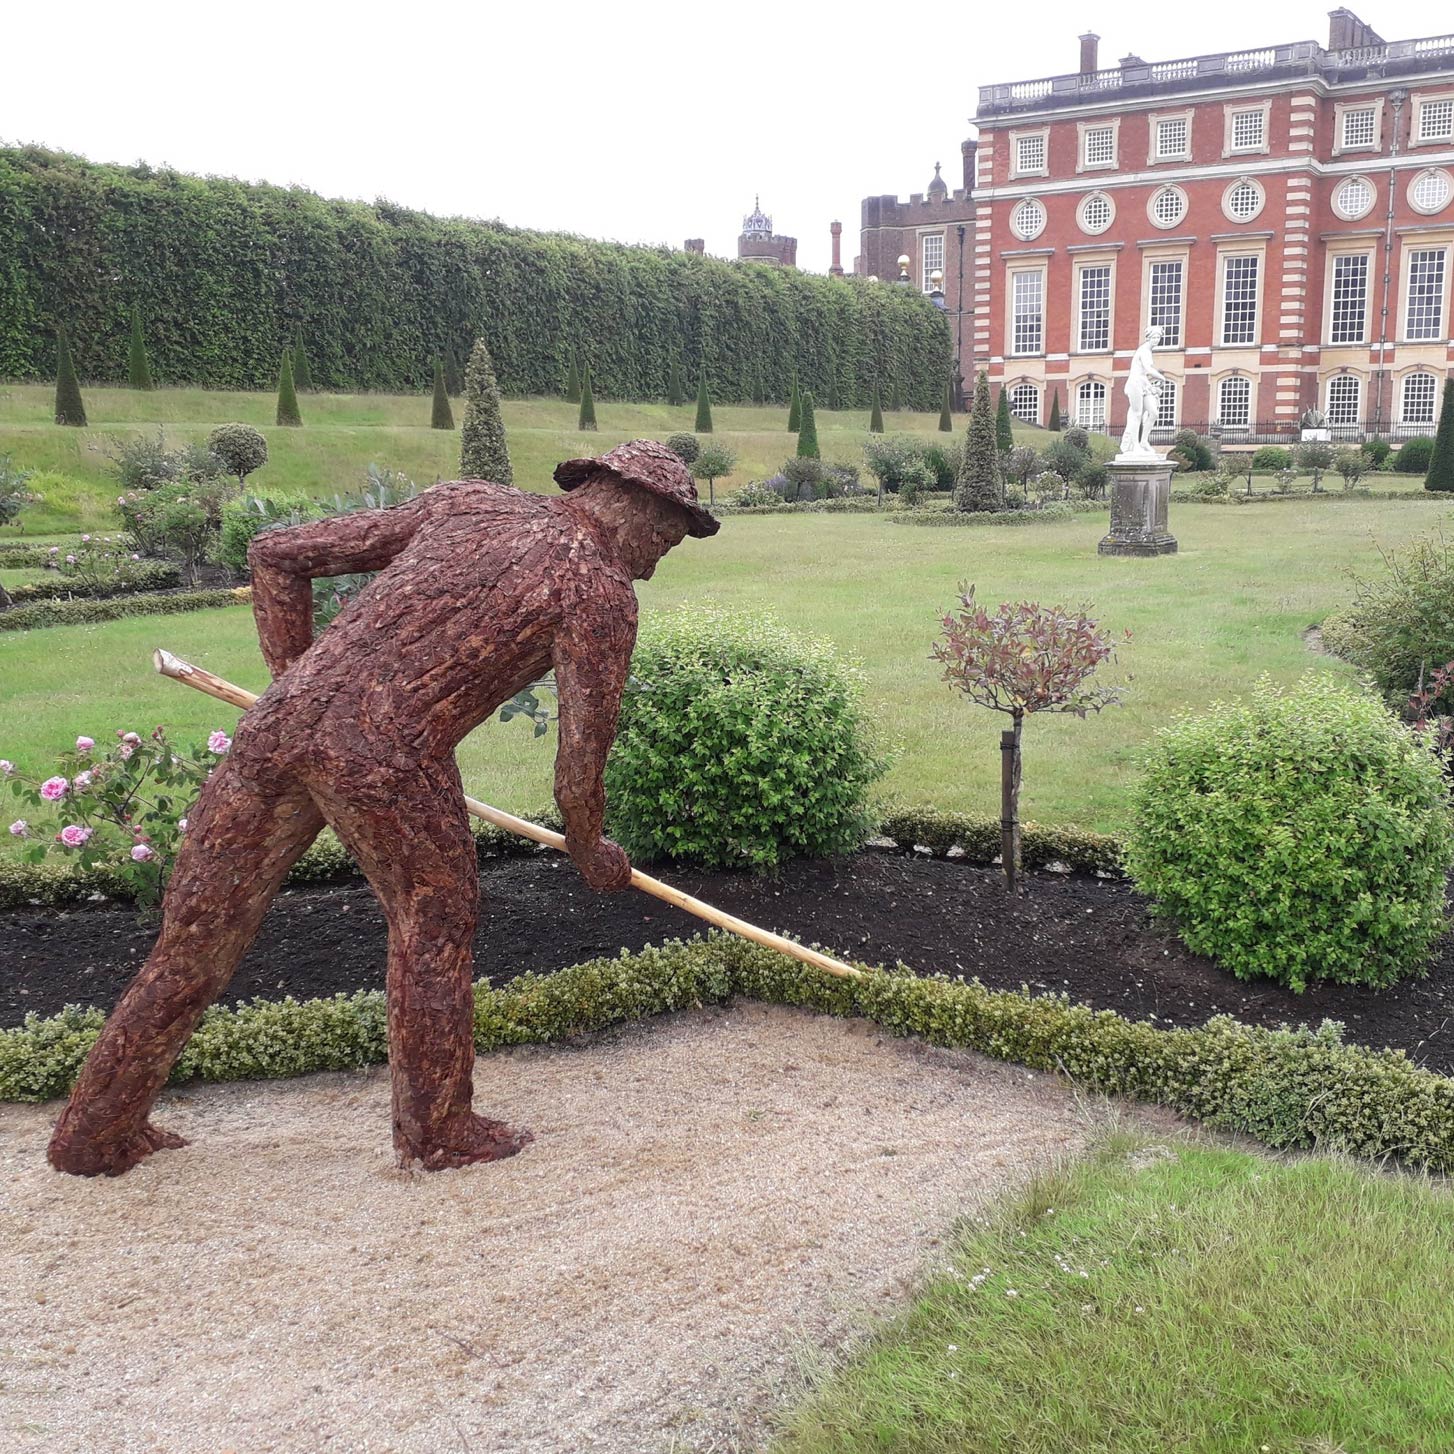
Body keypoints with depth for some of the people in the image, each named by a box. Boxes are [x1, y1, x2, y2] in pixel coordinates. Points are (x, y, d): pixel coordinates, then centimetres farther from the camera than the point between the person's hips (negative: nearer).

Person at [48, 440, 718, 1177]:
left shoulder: (464, 501, 22)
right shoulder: (601, 591, 5)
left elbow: (276, 556, 20)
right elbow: (583, 748, 4)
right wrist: (589, 847, 22)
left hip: (278, 724, 6)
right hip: (388, 756, -6)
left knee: (200, 935, 16)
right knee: (434, 920, 18)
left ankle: (93, 1133, 30)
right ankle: (438, 1127, 29)